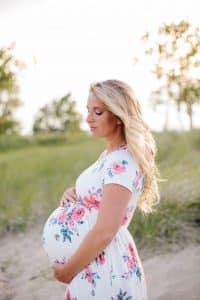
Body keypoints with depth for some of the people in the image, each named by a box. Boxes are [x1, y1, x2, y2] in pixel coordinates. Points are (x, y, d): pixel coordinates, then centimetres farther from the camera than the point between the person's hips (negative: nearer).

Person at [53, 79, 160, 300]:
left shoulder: (122, 163, -23)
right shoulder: (110, 154, 5)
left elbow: (104, 232, -25)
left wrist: (67, 271, -13)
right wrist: (74, 194, -2)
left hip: (105, 271, -9)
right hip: (95, 263, 9)